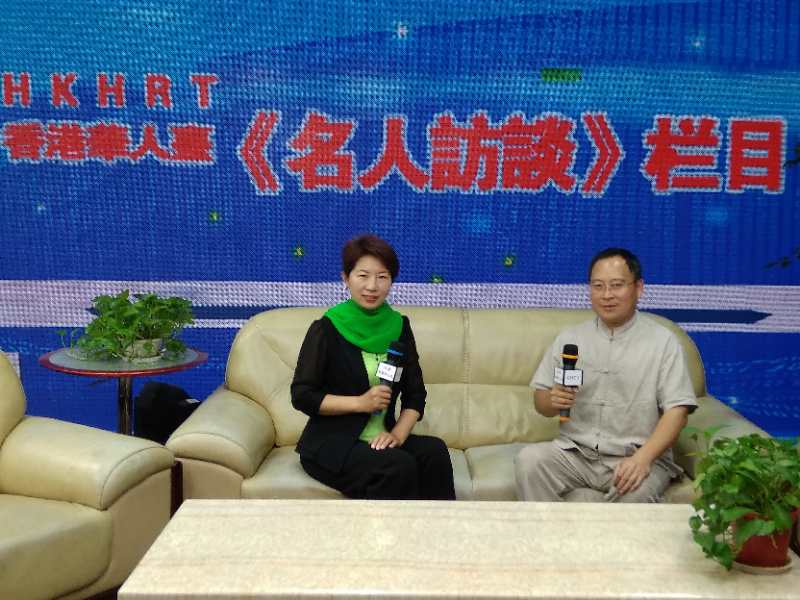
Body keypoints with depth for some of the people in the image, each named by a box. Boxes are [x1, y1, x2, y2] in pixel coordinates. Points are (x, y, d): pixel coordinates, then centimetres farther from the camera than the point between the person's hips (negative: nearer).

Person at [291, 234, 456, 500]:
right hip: (331, 443, -4)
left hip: (382, 440, 4)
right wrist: (361, 402, -15)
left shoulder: (399, 326, 6)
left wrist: (399, 434, -10)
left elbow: (415, 395, 7)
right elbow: (302, 396, -7)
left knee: (434, 451, -25)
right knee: (399, 466, -31)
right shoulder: (326, 329, -6)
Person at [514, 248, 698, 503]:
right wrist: (553, 400, -13)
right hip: (575, 452, 3)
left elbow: (677, 411, -6)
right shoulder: (569, 338, 9)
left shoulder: (663, 341, 0)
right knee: (528, 459, -25)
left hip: (636, 456, -2)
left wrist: (642, 458, -22)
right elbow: (541, 402, 12)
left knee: (635, 493, -34)